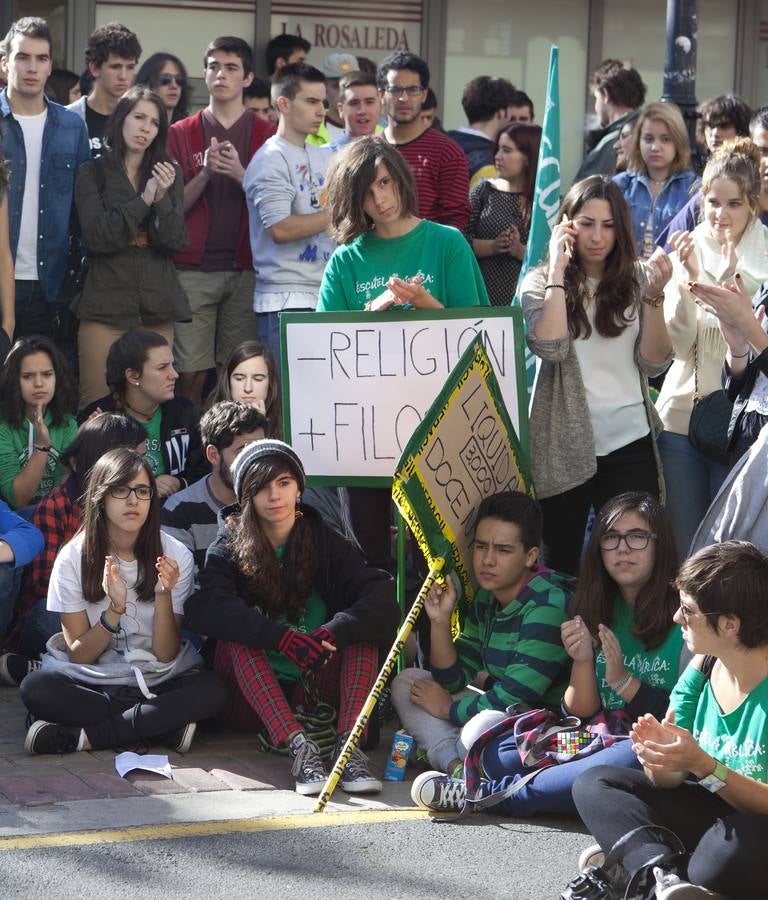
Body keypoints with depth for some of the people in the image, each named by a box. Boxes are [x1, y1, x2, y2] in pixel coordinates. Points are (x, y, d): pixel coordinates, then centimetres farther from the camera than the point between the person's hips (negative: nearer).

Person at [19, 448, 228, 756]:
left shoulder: (176, 555, -5)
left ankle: (81, 736, -25)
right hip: (91, 680, 0)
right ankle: (165, 727, -23)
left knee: (212, 690, -31)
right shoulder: (74, 557, -6)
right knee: (35, 688, -32)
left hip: (157, 680, 0)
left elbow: (166, 654, -6)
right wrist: (114, 610, -23)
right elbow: (79, 654, -6)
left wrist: (163, 594, -22)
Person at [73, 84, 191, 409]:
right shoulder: (93, 173, 5)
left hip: (157, 308, 3)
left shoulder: (168, 173, 13)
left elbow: (176, 241, 4)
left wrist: (162, 198, -12)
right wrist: (143, 200, -11)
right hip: (106, 306, -3)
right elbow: (96, 236, -7)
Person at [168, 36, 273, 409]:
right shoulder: (181, 133, 11)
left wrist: (241, 175, -12)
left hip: (247, 269, 0)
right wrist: (205, 173, -10)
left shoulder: (266, 135, 10)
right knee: (191, 375, -6)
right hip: (194, 269, 0)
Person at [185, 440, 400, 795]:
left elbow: (381, 599, -14)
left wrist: (328, 634, -32)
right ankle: (298, 746, -43)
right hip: (251, 695, -1)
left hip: (315, 684, 1)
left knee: (359, 631, -19)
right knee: (236, 637, -27)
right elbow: (204, 608, -24)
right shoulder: (230, 546, -3)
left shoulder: (324, 542, 2)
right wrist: (283, 638, -35)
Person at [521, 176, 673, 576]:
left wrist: (653, 295, -14)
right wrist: (558, 269, -13)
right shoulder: (541, 282, 0)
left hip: (630, 444, 2)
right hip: (564, 447, -2)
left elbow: (654, 363, -2)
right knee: (561, 561, 6)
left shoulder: (635, 279, 5)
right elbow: (550, 347, -19)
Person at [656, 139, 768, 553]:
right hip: (682, 414, 2)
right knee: (681, 545, 9)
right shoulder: (688, 251, 2)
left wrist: (732, 278, -23)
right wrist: (690, 277, -18)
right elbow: (679, 345, -4)